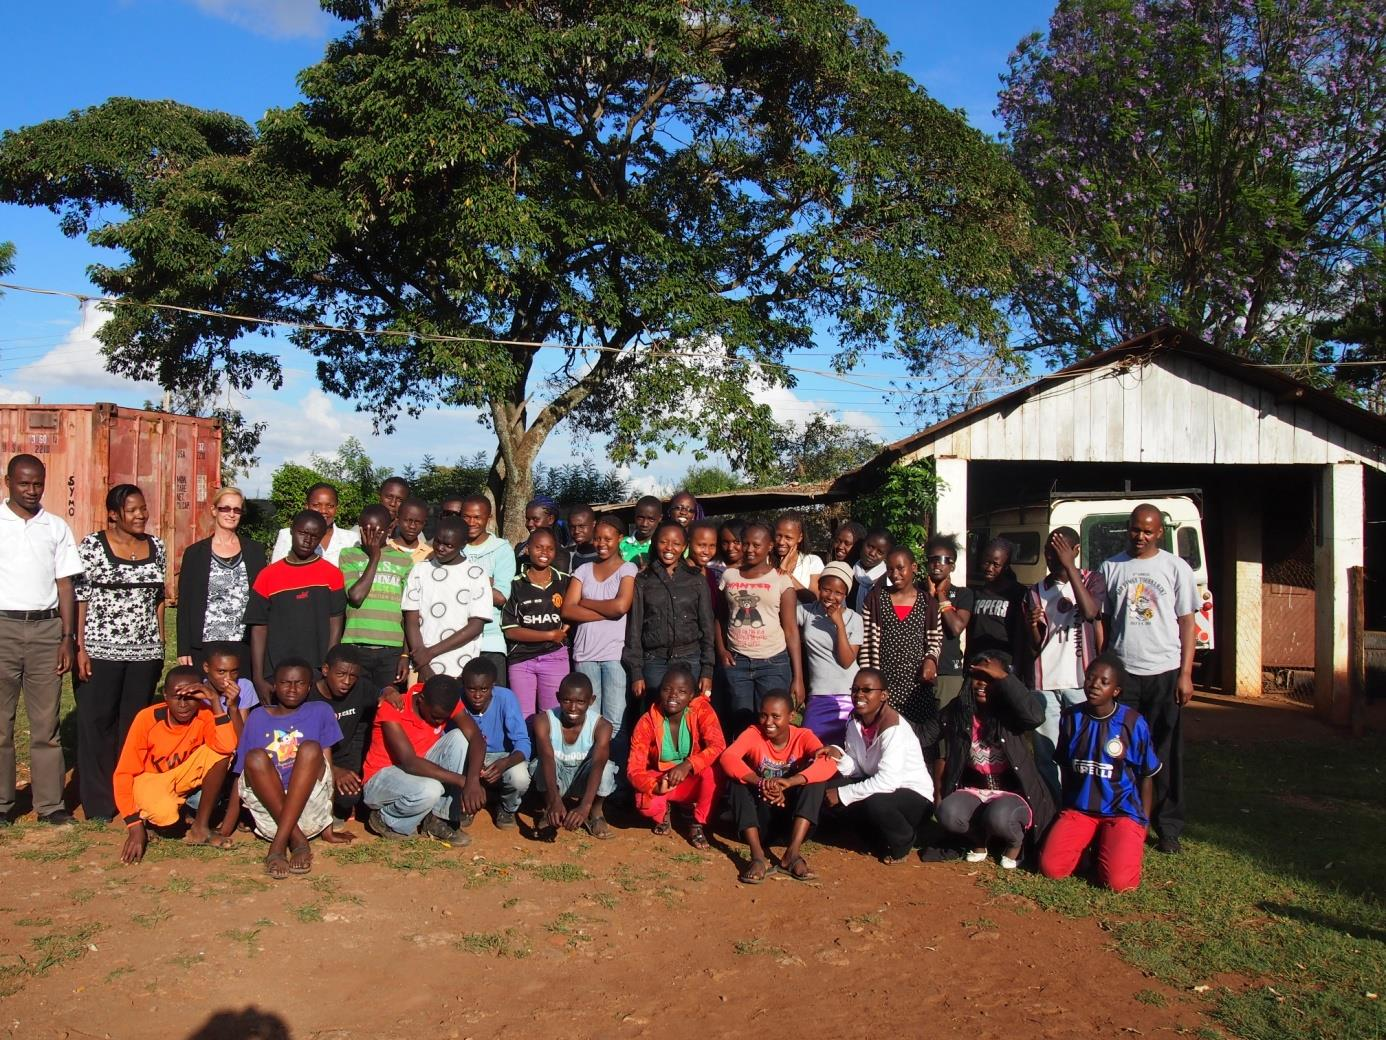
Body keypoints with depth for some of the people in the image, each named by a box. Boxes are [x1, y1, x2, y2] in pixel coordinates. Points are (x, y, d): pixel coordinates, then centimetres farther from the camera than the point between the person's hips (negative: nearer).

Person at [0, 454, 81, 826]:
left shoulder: (57, 527, 10)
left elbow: (65, 586, 10)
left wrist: (68, 638, 3)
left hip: (46, 629, 2)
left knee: (46, 722, 4)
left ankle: (50, 803, 8)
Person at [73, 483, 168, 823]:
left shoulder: (156, 547, 10)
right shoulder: (92, 546, -3)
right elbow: (79, 598, -5)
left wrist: (161, 643, 11)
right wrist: (80, 648, -10)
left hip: (145, 652, 4)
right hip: (100, 651, -4)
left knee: (136, 724, 8)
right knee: (97, 724, 2)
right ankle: (99, 804, 11)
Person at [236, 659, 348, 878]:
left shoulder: (320, 712, 10)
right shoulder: (258, 717, 12)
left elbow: (327, 766, 4)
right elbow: (242, 773, 10)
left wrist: (328, 828, -2)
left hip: (309, 806, -1)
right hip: (268, 810, 1)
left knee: (310, 748, -25)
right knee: (255, 757, -23)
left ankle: (279, 845, -33)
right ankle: (298, 841, -30)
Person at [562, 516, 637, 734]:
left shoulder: (628, 569, 3)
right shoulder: (584, 570, 13)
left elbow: (621, 606, -13)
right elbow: (567, 611, 1)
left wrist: (584, 602, -1)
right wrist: (607, 612, -8)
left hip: (615, 653, -3)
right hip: (585, 653, 3)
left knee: (613, 722, -6)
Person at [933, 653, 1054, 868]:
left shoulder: (1010, 713, -9)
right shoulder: (955, 712, 0)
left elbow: (1035, 716, -32)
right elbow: (943, 756, 8)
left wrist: (1003, 677, -27)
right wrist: (939, 796, 3)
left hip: (1012, 793, -3)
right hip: (974, 791, 3)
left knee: (998, 818, -36)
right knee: (947, 814, -28)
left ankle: (1016, 841, 2)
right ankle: (979, 839, 7)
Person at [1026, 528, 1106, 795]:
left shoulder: (1091, 580, 5)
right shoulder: (1036, 591, 13)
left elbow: (1090, 612, -17)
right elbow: (1035, 646, 12)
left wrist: (1069, 566, -15)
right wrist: (1033, 625, -10)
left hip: (1081, 681, -3)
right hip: (1044, 683, 3)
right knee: (1046, 754, 3)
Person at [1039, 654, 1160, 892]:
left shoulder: (1133, 724, -9)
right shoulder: (1071, 718, 0)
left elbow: (1147, 777, 3)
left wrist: (1143, 823, 3)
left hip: (1123, 812, -2)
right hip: (1079, 809, 3)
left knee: (1118, 882, -23)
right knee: (1050, 868, -17)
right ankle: (1090, 842, 12)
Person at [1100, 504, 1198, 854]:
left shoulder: (1176, 568, 4)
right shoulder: (1110, 568, 8)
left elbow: (1187, 622, 4)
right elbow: (1100, 619, 9)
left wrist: (1185, 674, -3)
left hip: (1164, 672, -1)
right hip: (1121, 671, 1)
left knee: (1165, 754, 4)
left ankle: (1168, 829, 13)